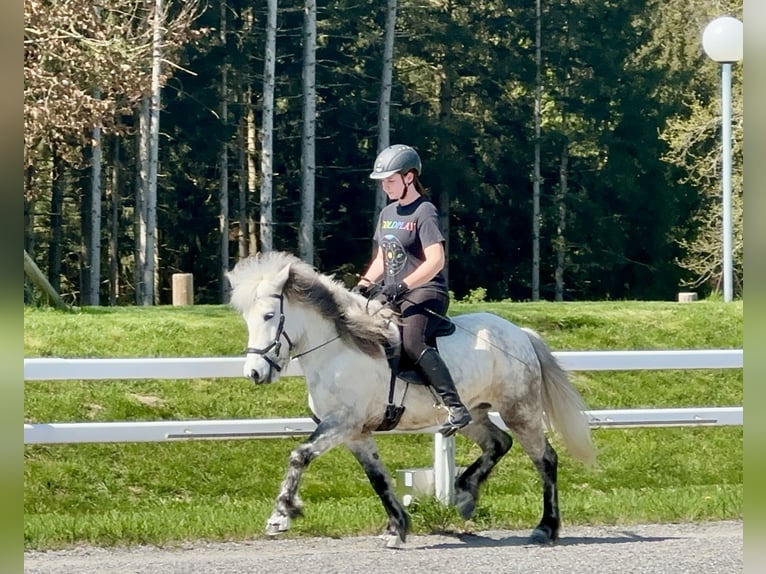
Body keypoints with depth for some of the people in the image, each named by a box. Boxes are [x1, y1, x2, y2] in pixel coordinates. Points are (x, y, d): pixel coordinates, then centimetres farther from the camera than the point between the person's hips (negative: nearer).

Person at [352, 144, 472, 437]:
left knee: (412, 342, -33)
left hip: (425, 293, -9)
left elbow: (436, 261, -18)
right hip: (393, 297, 9)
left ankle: (456, 408, -36)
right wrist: (363, 285, 5)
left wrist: (403, 285, -27)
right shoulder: (388, 214, 17)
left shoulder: (424, 212, -8)